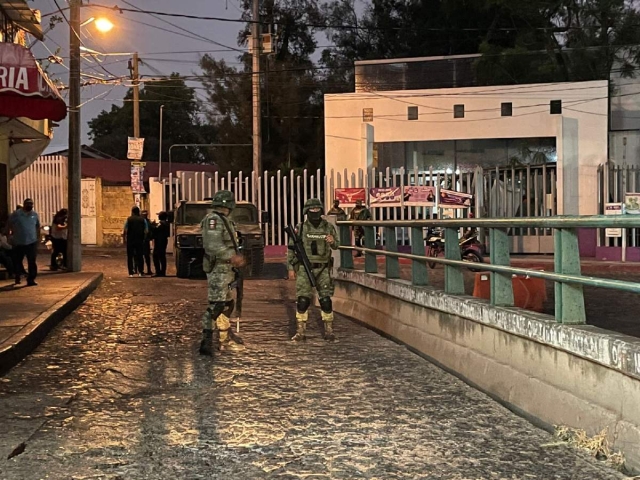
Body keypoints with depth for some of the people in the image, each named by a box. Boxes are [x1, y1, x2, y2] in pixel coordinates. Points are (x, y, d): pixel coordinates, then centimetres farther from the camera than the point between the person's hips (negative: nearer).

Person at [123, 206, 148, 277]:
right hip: (140, 241, 2)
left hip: (130, 241, -2)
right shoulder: (143, 220, 3)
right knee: (140, 256, 10)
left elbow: (125, 231, -6)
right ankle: (140, 272, 4)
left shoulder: (129, 219, -3)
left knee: (130, 257, 5)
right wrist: (143, 238, 13)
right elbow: (146, 231, 1)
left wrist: (124, 239, 3)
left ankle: (131, 273, 1)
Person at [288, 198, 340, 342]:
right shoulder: (300, 228, 0)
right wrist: (291, 267, 2)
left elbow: (336, 245, 13)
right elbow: (291, 248, 7)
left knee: (326, 300, -1)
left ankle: (329, 331, 8)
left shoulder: (328, 227, 4)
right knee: (302, 300, -5)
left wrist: (333, 242, -11)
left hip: (323, 268, 1)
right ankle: (300, 332, 2)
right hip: (304, 268, -1)